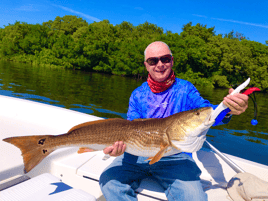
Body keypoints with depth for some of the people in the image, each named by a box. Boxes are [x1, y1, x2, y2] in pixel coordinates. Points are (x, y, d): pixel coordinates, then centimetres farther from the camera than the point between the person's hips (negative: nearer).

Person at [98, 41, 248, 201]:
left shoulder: (185, 89, 4)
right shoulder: (137, 95, 7)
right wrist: (120, 144, -22)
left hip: (176, 157, -1)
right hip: (139, 155, 2)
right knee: (109, 180, -20)